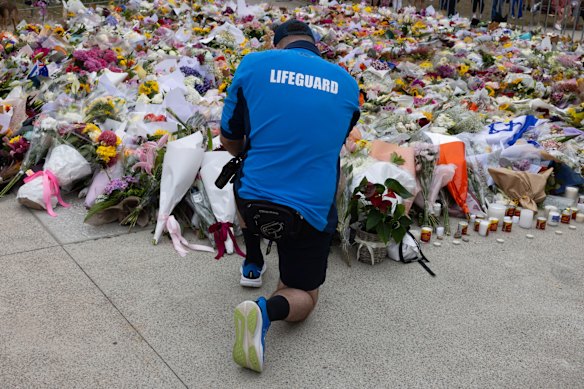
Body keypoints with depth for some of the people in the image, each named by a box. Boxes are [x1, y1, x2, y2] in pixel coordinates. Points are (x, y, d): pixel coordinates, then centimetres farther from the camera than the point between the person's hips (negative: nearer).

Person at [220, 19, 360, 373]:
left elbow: (229, 141, 8)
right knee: (303, 298, 17)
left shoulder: (254, 64, 0)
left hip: (253, 199, 1)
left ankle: (252, 265, 37)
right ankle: (265, 310, -16)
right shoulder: (347, 83, 6)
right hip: (312, 209, 0)